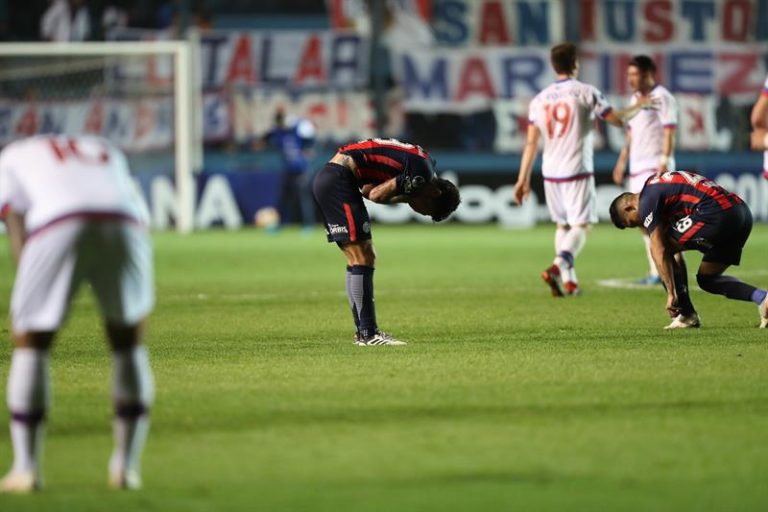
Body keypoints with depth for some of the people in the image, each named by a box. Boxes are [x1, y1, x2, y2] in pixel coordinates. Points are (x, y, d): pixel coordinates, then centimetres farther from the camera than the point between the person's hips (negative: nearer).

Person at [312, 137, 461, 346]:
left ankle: (363, 332, 15)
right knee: (362, 260, -9)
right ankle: (369, 334, -9)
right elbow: (377, 195, -15)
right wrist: (407, 196, 0)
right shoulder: (422, 173, -14)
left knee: (361, 260, 12)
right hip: (338, 180, -10)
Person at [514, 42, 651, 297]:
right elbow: (617, 120, -2)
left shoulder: (540, 99, 7)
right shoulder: (586, 93, -6)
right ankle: (558, 266, -28)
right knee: (581, 225, -4)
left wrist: (523, 178, 9)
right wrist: (639, 106, 16)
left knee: (562, 225, 17)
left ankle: (568, 280, 13)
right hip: (577, 172, -5)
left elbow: (531, 143, 6)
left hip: (550, 172, 5)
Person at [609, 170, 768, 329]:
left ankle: (686, 316, 8)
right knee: (706, 278, 20)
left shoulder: (647, 200, 0)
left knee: (665, 250, 6)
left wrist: (671, 294, -4)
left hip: (716, 214, -10)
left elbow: (658, 251, -6)